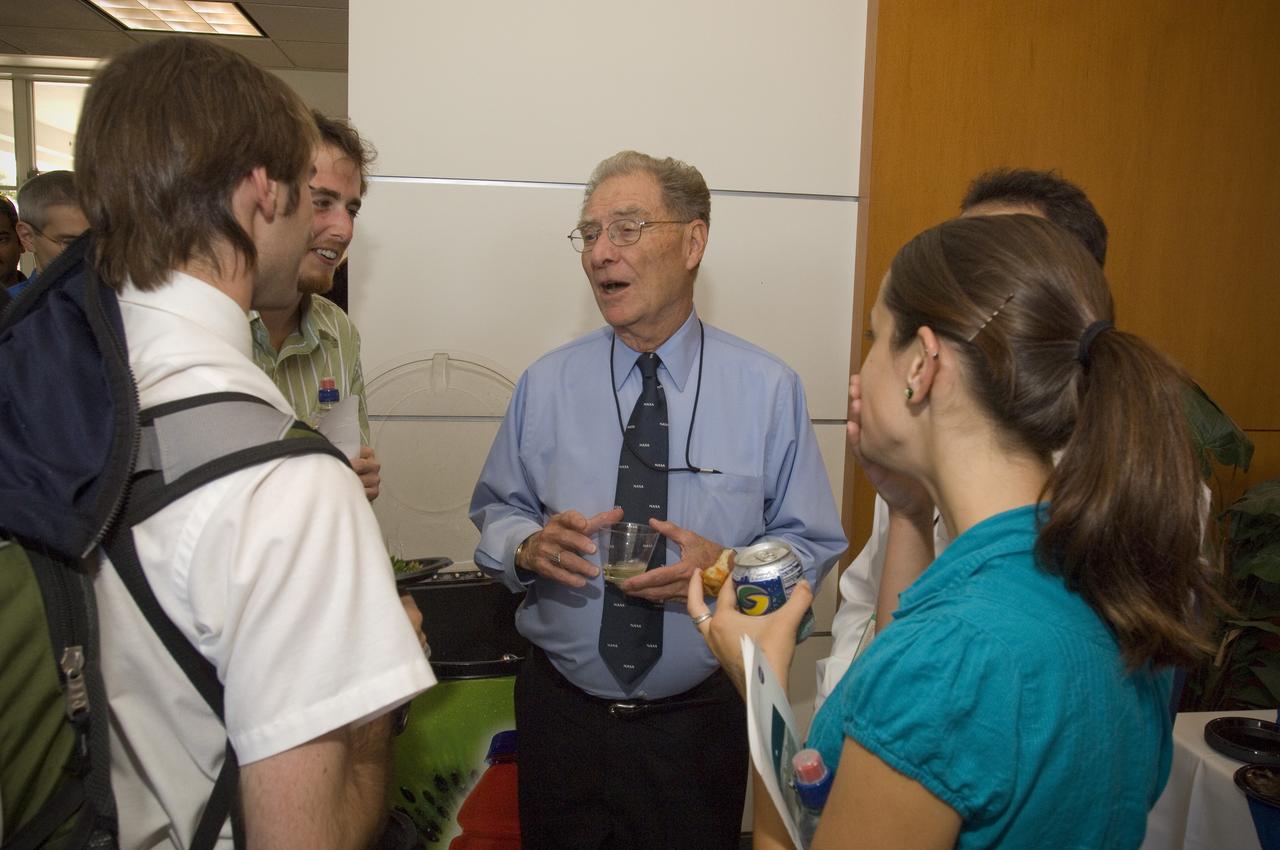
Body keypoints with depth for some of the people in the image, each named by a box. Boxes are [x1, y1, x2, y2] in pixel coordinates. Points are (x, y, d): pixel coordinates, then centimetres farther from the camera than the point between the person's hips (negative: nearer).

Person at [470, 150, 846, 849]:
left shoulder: (768, 389, -7)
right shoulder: (545, 383, -1)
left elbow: (814, 544, -3)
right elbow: (495, 512, 6)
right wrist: (529, 545, -15)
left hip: (699, 720, -1)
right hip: (558, 709, 2)